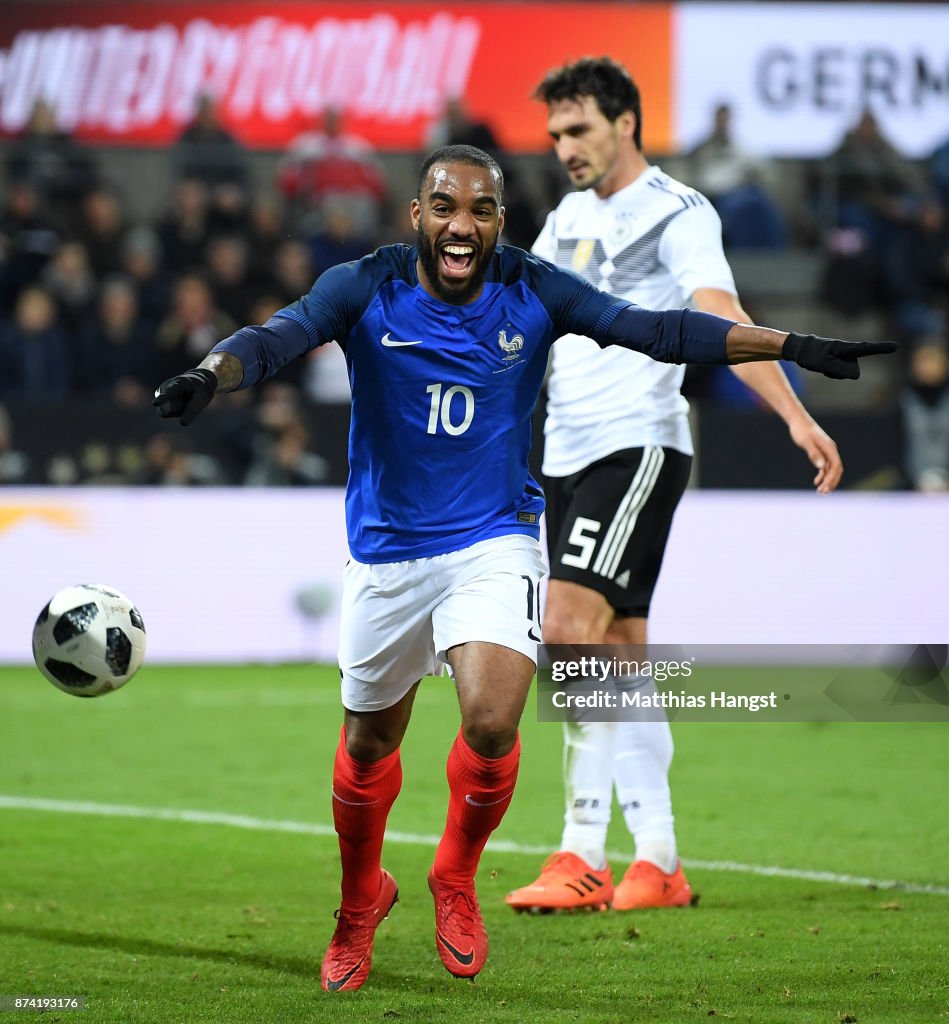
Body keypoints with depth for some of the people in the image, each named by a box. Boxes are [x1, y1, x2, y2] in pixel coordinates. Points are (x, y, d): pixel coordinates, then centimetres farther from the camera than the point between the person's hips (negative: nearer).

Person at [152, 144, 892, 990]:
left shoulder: (533, 293, -9)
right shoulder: (366, 291, -14)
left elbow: (657, 330, -10)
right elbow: (278, 338, -28)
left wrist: (793, 346, -16)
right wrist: (210, 375, -50)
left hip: (494, 540, 0)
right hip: (388, 548, 1)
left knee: (492, 723, -22)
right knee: (369, 743, 13)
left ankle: (457, 878, 8)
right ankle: (361, 900, 42)